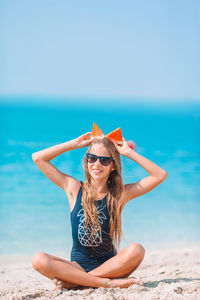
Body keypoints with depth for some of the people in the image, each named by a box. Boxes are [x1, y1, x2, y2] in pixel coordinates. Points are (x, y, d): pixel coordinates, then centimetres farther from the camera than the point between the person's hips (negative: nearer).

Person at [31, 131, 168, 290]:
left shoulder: (120, 193, 4)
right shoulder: (75, 188, 5)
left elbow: (160, 175, -2)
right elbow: (38, 158, 5)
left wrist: (128, 152, -3)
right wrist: (75, 144, 3)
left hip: (109, 265, 0)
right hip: (78, 265, 0)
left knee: (136, 250, -30)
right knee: (39, 260, -27)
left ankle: (71, 282, -23)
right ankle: (108, 282, -28)